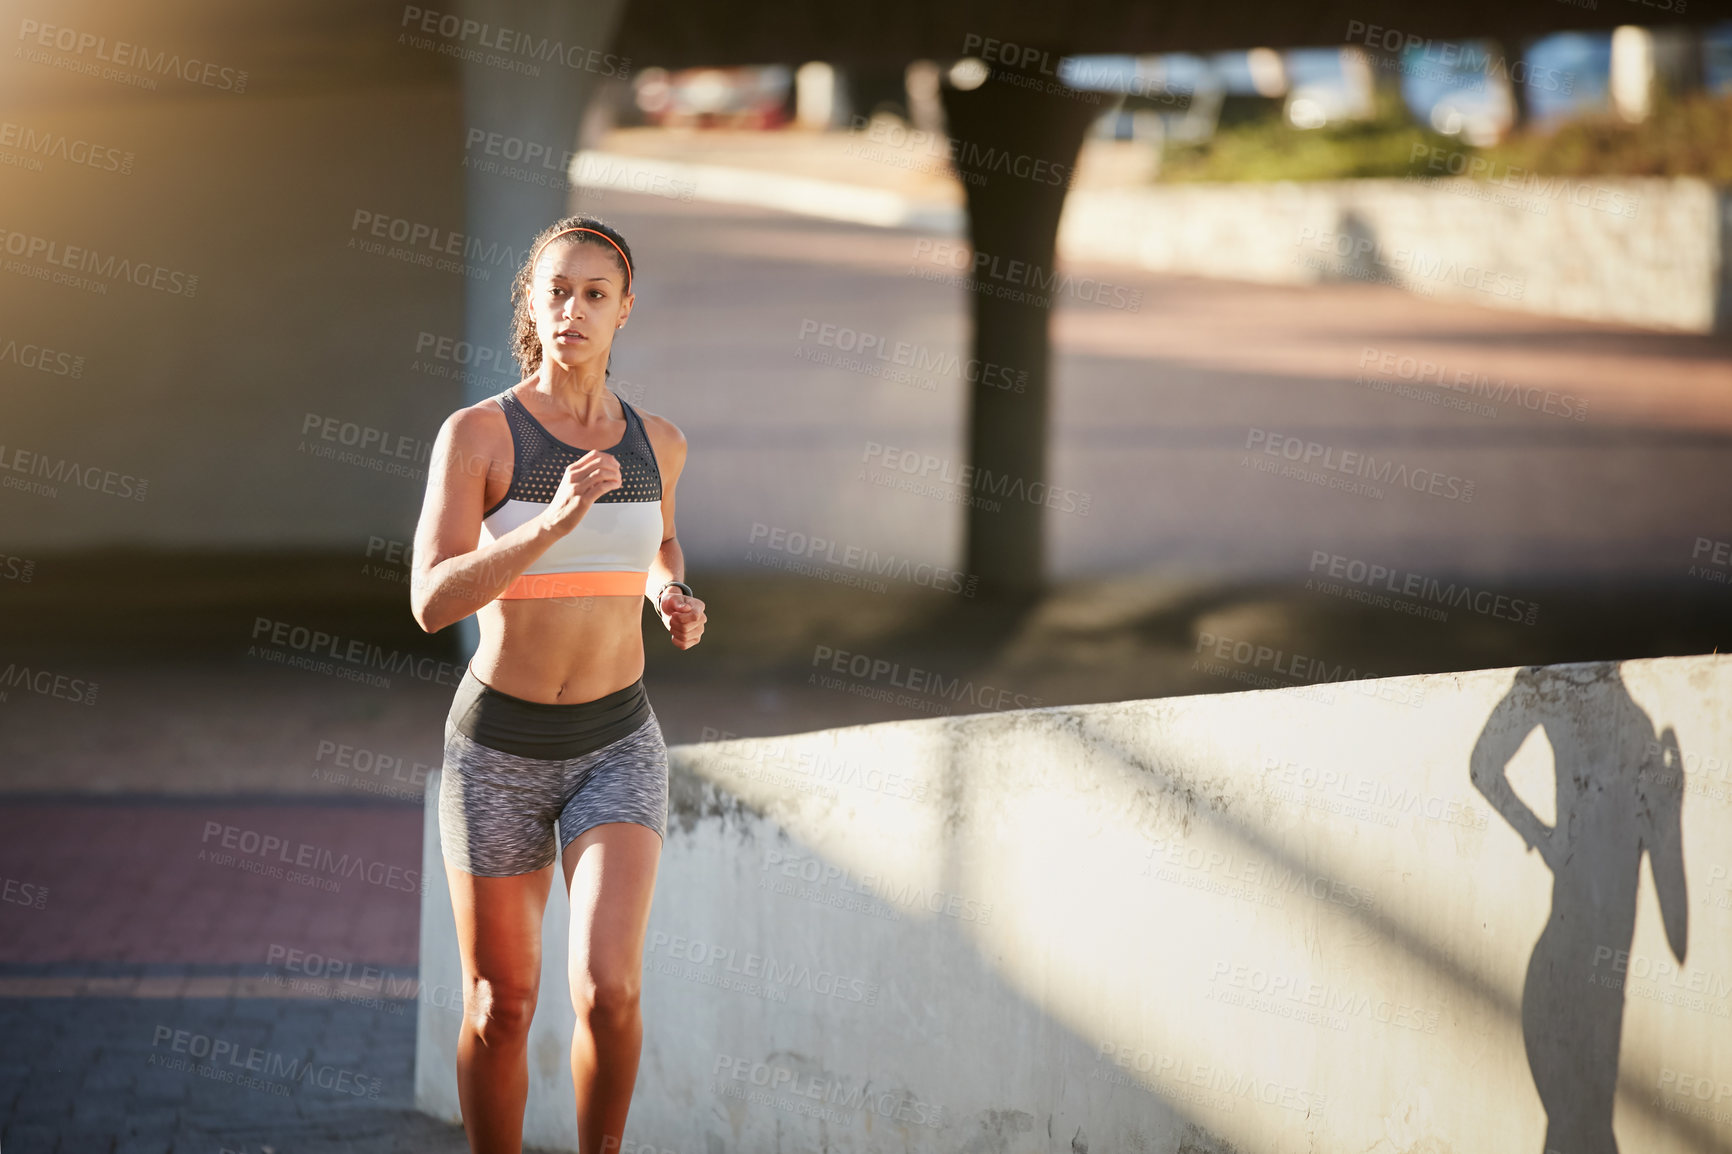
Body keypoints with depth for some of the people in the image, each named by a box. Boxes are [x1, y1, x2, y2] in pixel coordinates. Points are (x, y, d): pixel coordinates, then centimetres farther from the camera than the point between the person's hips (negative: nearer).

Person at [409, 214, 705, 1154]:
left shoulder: (656, 441, 0)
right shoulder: (474, 432, -12)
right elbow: (432, 603, -22)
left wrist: (675, 601, 0)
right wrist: (554, 522, -35)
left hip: (616, 748, 2)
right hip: (498, 749, -2)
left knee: (608, 991, -18)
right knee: (501, 1009, 9)